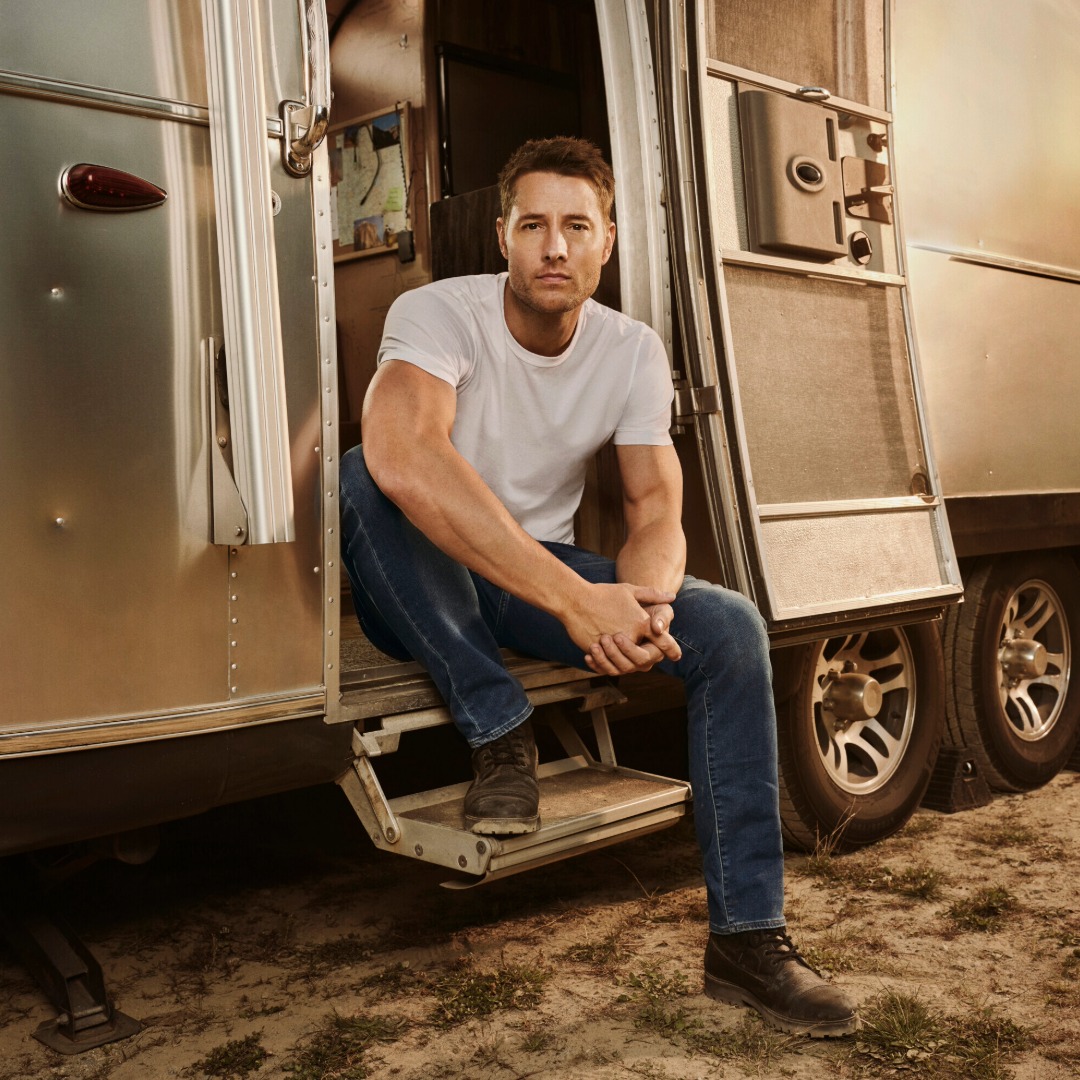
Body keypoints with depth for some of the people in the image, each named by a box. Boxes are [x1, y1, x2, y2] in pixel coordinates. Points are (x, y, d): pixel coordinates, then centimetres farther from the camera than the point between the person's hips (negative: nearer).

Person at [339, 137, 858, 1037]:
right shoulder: (439, 313, -18)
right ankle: (502, 735, -21)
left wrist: (641, 601, -32)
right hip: (425, 590, -3)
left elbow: (658, 508, -6)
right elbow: (401, 456, -39)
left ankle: (747, 940, -11)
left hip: (542, 579, 4)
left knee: (729, 626, -17)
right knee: (362, 475, -34)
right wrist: (576, 599, -44)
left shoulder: (634, 351, -2)